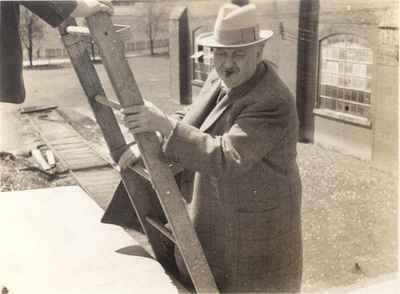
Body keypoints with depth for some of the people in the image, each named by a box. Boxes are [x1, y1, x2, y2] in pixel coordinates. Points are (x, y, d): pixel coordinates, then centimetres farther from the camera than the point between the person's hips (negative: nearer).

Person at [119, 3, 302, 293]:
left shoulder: (273, 103, -26)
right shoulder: (220, 80, 2)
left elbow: (227, 159, -36)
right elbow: (191, 130, 15)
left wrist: (165, 124, -40)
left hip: (254, 230, -8)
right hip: (213, 220, 8)